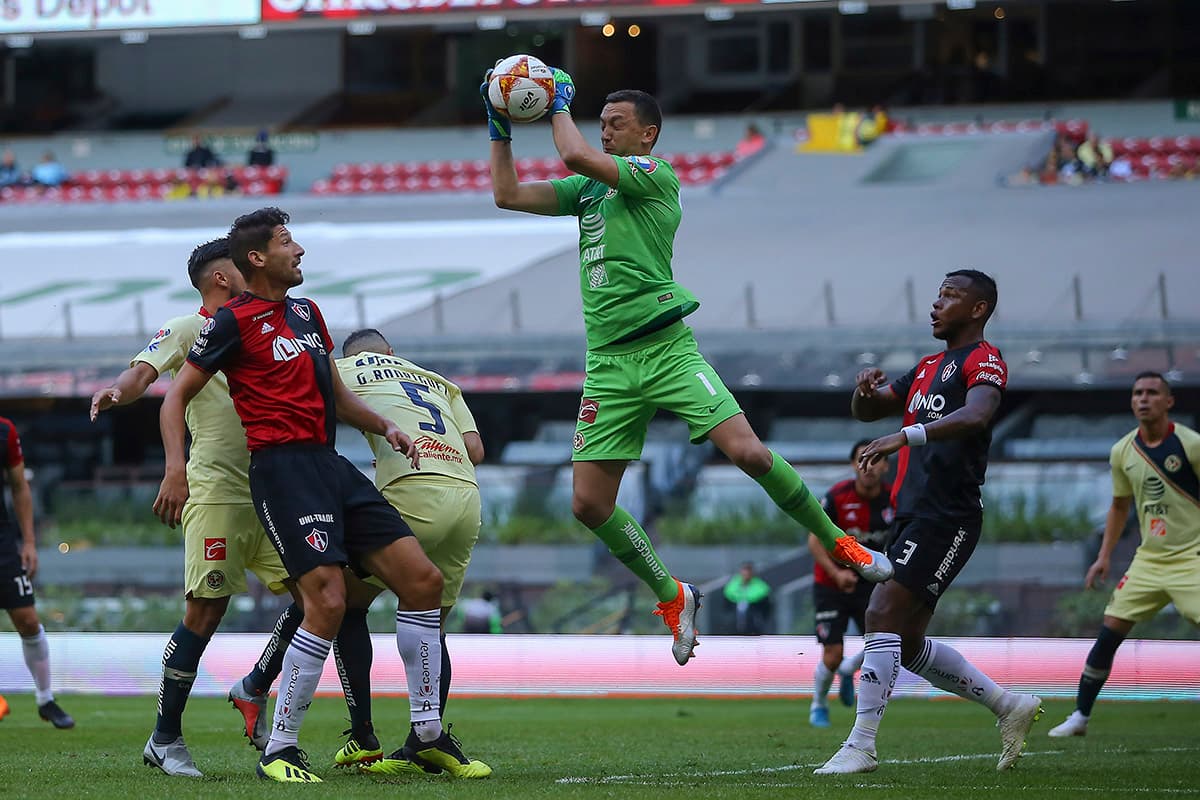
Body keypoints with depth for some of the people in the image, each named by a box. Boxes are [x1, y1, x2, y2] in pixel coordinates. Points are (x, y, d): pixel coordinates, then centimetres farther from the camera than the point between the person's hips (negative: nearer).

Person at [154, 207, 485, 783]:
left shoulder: (307, 313, 22)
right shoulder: (233, 321, -2)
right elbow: (177, 395, 0)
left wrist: (384, 427, 15)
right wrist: (175, 469, -13)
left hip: (330, 465, 8)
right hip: (282, 468, -8)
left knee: (423, 580, 1)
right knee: (327, 603, -22)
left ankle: (429, 735, 9)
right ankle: (280, 751, -12)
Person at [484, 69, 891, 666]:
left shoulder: (655, 175, -3)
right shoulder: (586, 189, 19)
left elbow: (575, 154, -14)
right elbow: (508, 196, 19)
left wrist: (560, 103, 2)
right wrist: (501, 129, 13)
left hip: (665, 346, -6)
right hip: (608, 363, 6)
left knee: (748, 453, -19)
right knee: (589, 503, -3)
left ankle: (838, 543, 1)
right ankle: (671, 596, 16)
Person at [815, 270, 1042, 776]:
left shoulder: (983, 360, -6)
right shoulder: (928, 367, 22)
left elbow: (975, 415, -27)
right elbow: (865, 412, 26)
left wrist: (904, 437, -39)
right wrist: (866, 389, 1)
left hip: (947, 520, -10)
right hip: (912, 515, 10)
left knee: (883, 616, -18)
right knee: (908, 644, 11)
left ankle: (860, 747, -18)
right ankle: (1010, 706, 22)